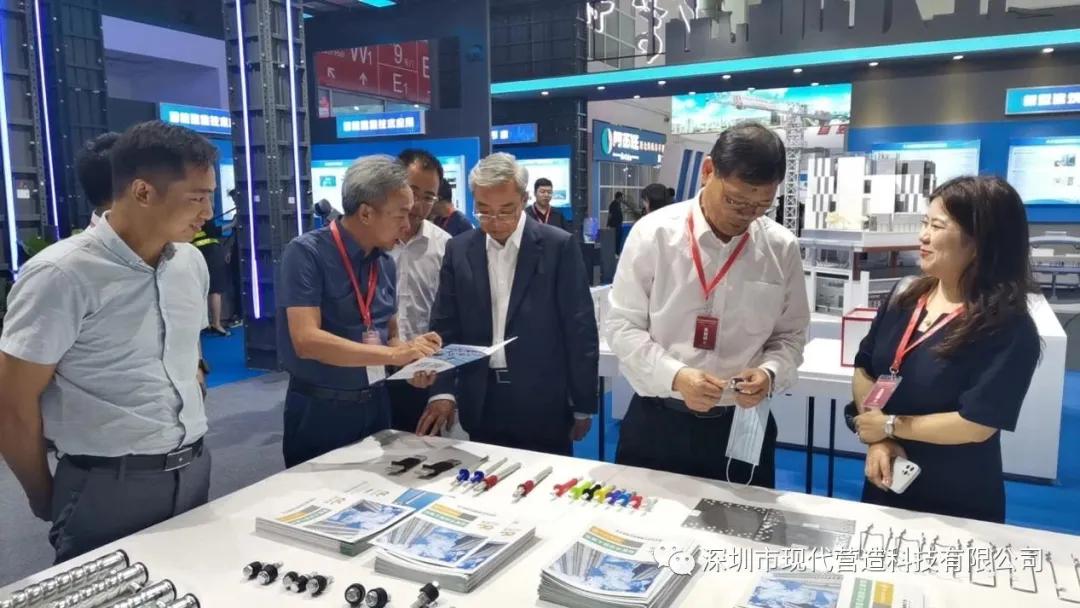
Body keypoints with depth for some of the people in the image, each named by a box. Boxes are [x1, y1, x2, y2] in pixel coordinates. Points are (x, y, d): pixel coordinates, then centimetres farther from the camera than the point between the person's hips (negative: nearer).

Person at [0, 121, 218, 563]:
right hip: (110, 488, -6)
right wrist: (45, 500, 1)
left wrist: (189, 438, 15)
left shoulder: (191, 262, 4)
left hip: (195, 471, 6)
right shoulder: (62, 275, -15)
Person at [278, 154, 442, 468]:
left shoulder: (385, 262, 3)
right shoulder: (307, 252, -16)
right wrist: (393, 354, -27)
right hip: (320, 410, -5)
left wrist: (412, 360, -10)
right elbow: (306, 340, -25)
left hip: (375, 405, 6)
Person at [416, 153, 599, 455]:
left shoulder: (559, 246, -8)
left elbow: (580, 329, -6)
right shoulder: (459, 250, 3)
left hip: (543, 404, -3)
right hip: (480, 403, 3)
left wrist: (583, 405, -4)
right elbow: (446, 327, 3)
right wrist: (442, 391, -9)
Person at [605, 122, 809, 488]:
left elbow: (790, 335, 7)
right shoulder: (654, 233, -9)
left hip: (742, 427, 2)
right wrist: (675, 375, -22)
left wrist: (770, 373, -14)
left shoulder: (782, 249, -2)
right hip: (656, 421, -1)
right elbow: (622, 326, -7)